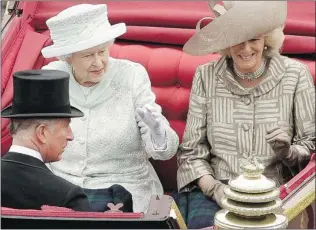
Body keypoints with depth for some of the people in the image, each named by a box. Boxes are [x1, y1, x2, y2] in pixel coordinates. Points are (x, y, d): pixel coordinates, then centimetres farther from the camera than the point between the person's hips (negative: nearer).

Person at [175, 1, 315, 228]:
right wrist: (214, 188, -13)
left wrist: (289, 153, -18)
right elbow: (192, 149, 3)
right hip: (214, 190, 1)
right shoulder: (206, 77, 0)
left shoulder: (295, 75, -2)